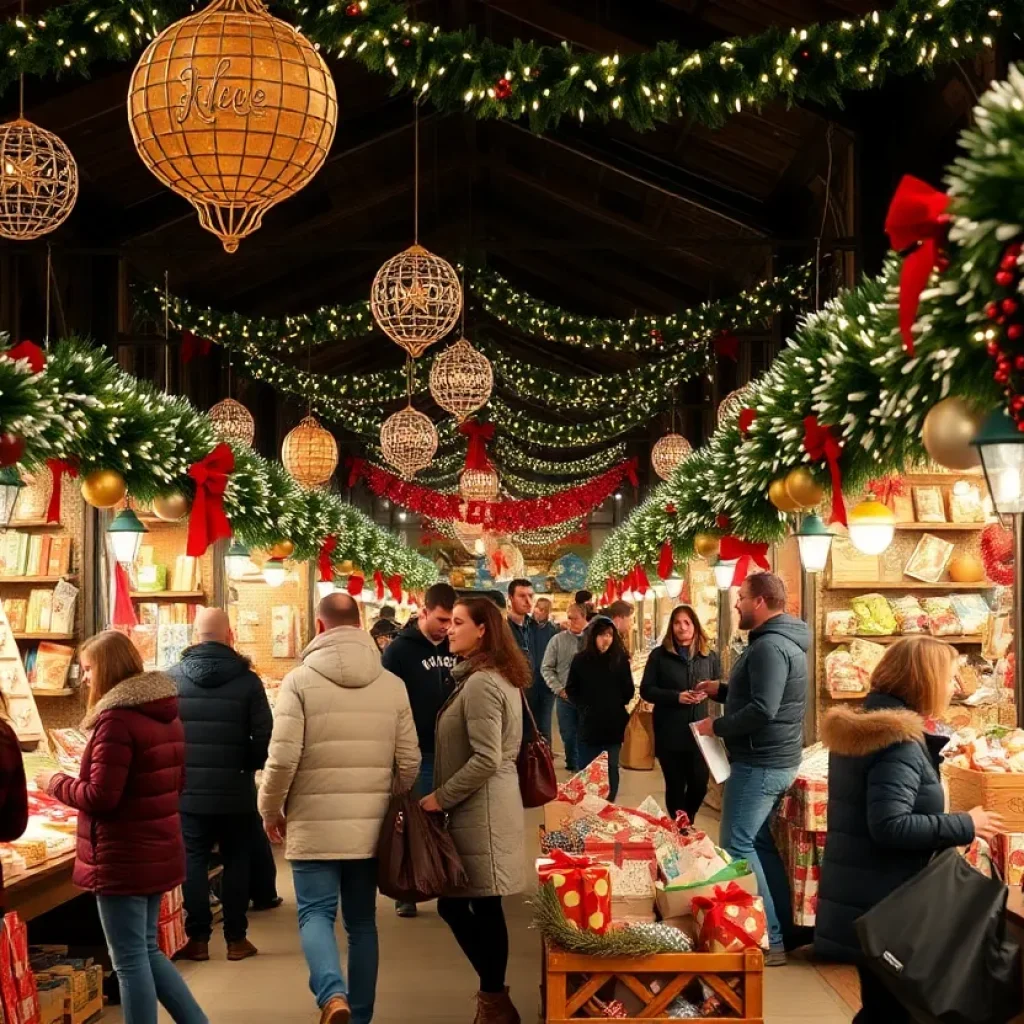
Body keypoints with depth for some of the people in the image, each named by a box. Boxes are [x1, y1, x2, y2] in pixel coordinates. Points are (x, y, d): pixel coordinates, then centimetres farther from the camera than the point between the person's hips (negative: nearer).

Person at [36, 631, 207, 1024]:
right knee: (146, 950, 20)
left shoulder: (116, 718, -18)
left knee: (130, 960, 1)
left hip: (123, 857, -9)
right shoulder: (165, 712, 9)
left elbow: (101, 798, -20)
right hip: (156, 850, 9)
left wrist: (56, 782, -5)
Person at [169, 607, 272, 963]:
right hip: (236, 791, 0)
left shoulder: (172, 677, -4)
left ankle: (198, 939, 11)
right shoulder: (247, 680, -8)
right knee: (236, 862, 10)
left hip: (188, 790, 1)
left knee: (193, 861, 9)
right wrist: (248, 765, 8)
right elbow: (264, 737, -10)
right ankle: (236, 939, 14)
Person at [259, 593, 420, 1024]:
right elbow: (409, 762, 4)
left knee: (316, 913, 3)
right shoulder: (393, 684, 3)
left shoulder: (300, 680, -8)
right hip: (370, 825, 3)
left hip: (315, 824, -3)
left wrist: (270, 810, 4)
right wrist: (395, 807, 21)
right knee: (362, 922, 13)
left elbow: (283, 757, -12)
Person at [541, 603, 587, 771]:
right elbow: (546, 668, 3)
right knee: (568, 736, 9)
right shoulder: (558, 640, 2)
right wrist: (559, 689, -6)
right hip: (565, 697, 1)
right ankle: (572, 768, 26)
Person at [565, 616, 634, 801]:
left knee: (611, 770, 6)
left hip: (613, 725, 0)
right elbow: (571, 690, 5)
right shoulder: (581, 660, -3)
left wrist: (616, 705, -1)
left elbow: (629, 691, 5)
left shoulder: (620, 659, -3)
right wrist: (583, 706, -4)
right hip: (588, 724, 0)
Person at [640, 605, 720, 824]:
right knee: (675, 785, 6)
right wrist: (676, 696, -16)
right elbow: (646, 690, -3)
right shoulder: (660, 655, -1)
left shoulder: (709, 655, 7)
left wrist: (706, 693, -10)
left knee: (700, 784, 3)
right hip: (669, 732, -2)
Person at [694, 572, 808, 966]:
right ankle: (781, 929, 21)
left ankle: (768, 940, -6)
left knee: (738, 846, -7)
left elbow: (762, 710, -30)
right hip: (774, 760, 11)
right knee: (759, 843, 17)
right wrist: (722, 690, 14)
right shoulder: (781, 639, 14)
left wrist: (716, 726, -17)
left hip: (760, 762, -11)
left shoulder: (769, 646, -21)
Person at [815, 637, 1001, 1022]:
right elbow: (889, 827, -28)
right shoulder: (898, 742, -20)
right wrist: (965, 827, -20)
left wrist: (930, 755, 20)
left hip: (859, 897, 10)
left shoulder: (861, 727, 11)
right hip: (883, 903, -10)